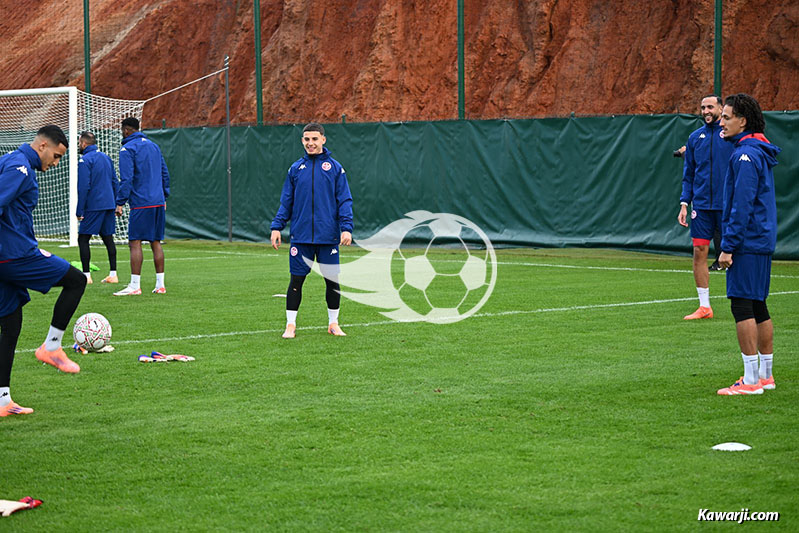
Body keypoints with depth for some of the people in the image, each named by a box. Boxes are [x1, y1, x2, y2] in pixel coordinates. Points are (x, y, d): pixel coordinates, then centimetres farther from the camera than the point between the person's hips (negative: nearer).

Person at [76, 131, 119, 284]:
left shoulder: (84, 160, -9)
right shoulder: (106, 157, 15)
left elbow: (83, 187, -14)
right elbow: (115, 182, 17)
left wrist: (80, 210, -11)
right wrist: (114, 205, 21)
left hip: (93, 207, -7)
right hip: (109, 205, 7)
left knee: (83, 239, -2)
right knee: (108, 238, 10)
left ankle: (86, 275, -7)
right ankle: (113, 274, 8)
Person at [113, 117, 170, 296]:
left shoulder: (127, 149, -7)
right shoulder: (154, 146, 16)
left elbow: (126, 179, -14)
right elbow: (165, 174, 20)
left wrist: (120, 203, -12)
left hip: (141, 203, -7)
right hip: (158, 202, 7)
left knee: (135, 243, -6)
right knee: (156, 242, 10)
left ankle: (135, 286, -11)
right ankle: (160, 285, 9)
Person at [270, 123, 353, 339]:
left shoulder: (335, 168, 2)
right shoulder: (296, 169, 8)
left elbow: (345, 200, 0)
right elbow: (286, 201, 10)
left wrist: (346, 228, -11)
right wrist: (277, 226, 1)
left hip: (328, 237, -1)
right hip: (301, 236, 1)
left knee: (332, 280, 5)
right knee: (296, 279, 1)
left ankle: (333, 323, 19)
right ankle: (290, 324, 9)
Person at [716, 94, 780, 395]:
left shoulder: (745, 155, -16)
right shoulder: (758, 152, 16)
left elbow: (741, 206, -20)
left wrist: (728, 246, -18)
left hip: (747, 243, -10)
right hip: (761, 241, 10)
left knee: (743, 306, -9)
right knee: (758, 307, 13)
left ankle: (751, 380, -9)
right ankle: (765, 376, 18)